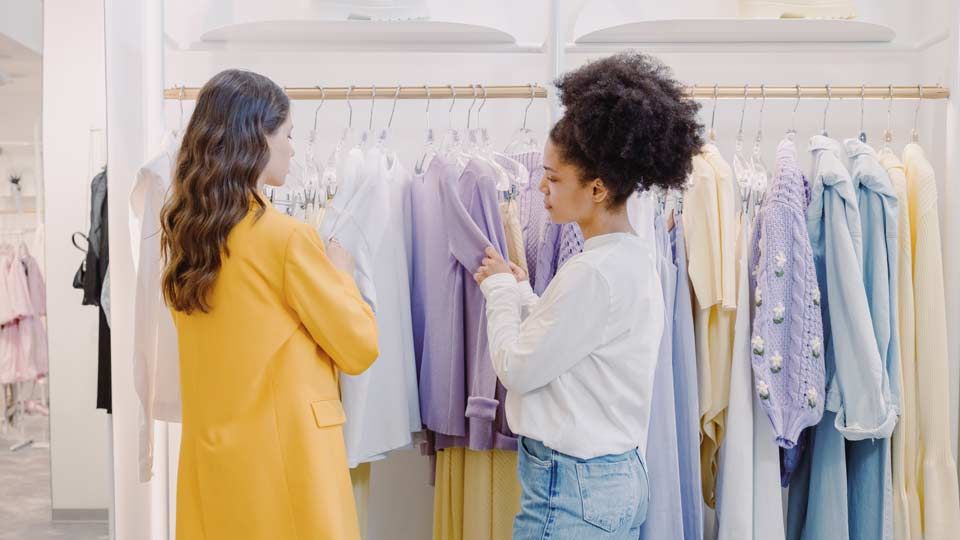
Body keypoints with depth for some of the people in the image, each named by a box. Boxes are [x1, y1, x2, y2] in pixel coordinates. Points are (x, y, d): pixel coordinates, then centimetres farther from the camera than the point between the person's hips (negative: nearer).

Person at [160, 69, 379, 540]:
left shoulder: (183, 232, 3)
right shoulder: (286, 236, -19)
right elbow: (359, 347, -11)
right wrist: (339, 275, 4)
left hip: (211, 450, 7)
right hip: (284, 449, -7)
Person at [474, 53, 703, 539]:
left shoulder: (592, 272, -23)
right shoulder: (635, 257, 7)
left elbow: (517, 369, -16)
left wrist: (499, 288, -3)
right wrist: (522, 294, 4)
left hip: (571, 485, -10)